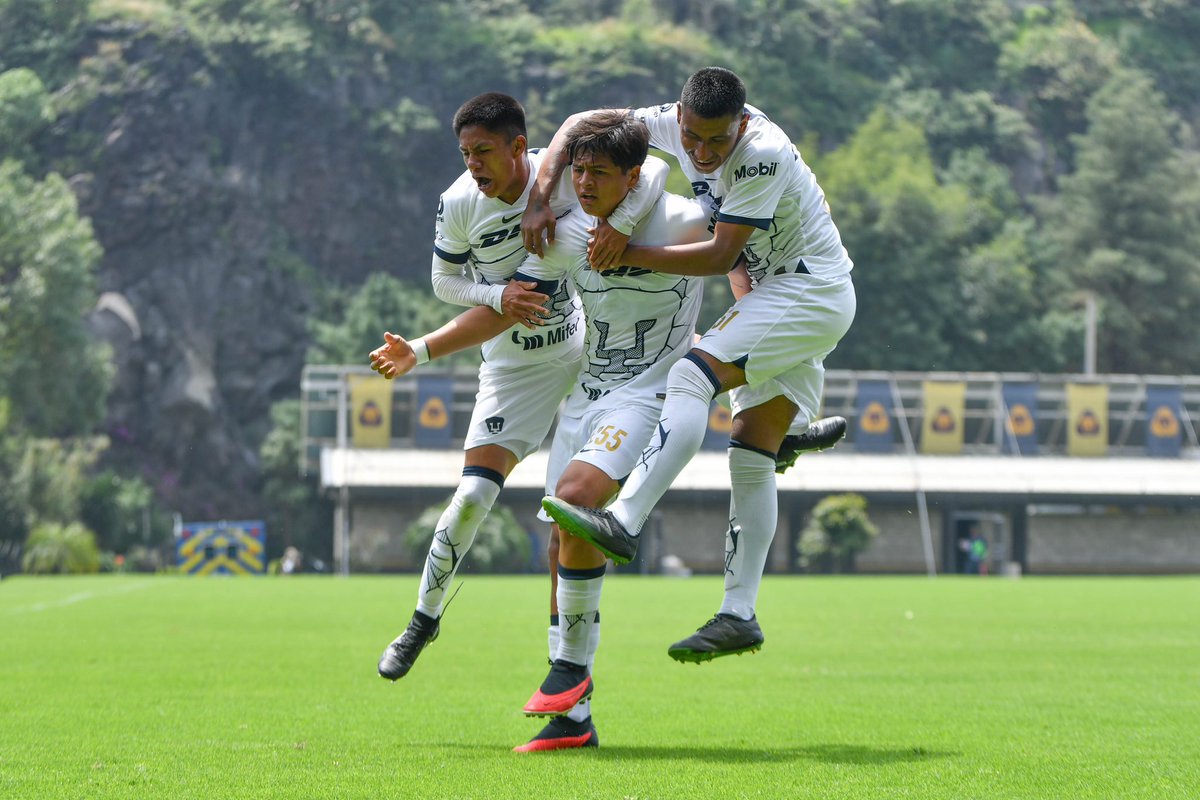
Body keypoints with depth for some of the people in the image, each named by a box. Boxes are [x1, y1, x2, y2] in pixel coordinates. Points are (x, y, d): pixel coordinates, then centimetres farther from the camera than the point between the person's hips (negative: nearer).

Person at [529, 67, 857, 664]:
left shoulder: (762, 156, -27)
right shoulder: (675, 123, -5)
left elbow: (720, 256, -24)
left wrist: (629, 254, -23)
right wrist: (539, 199, -10)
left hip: (813, 291, -9)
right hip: (778, 294, 9)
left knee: (692, 375, -25)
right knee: (751, 458, 5)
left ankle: (623, 524, -34)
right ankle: (739, 614, 5)